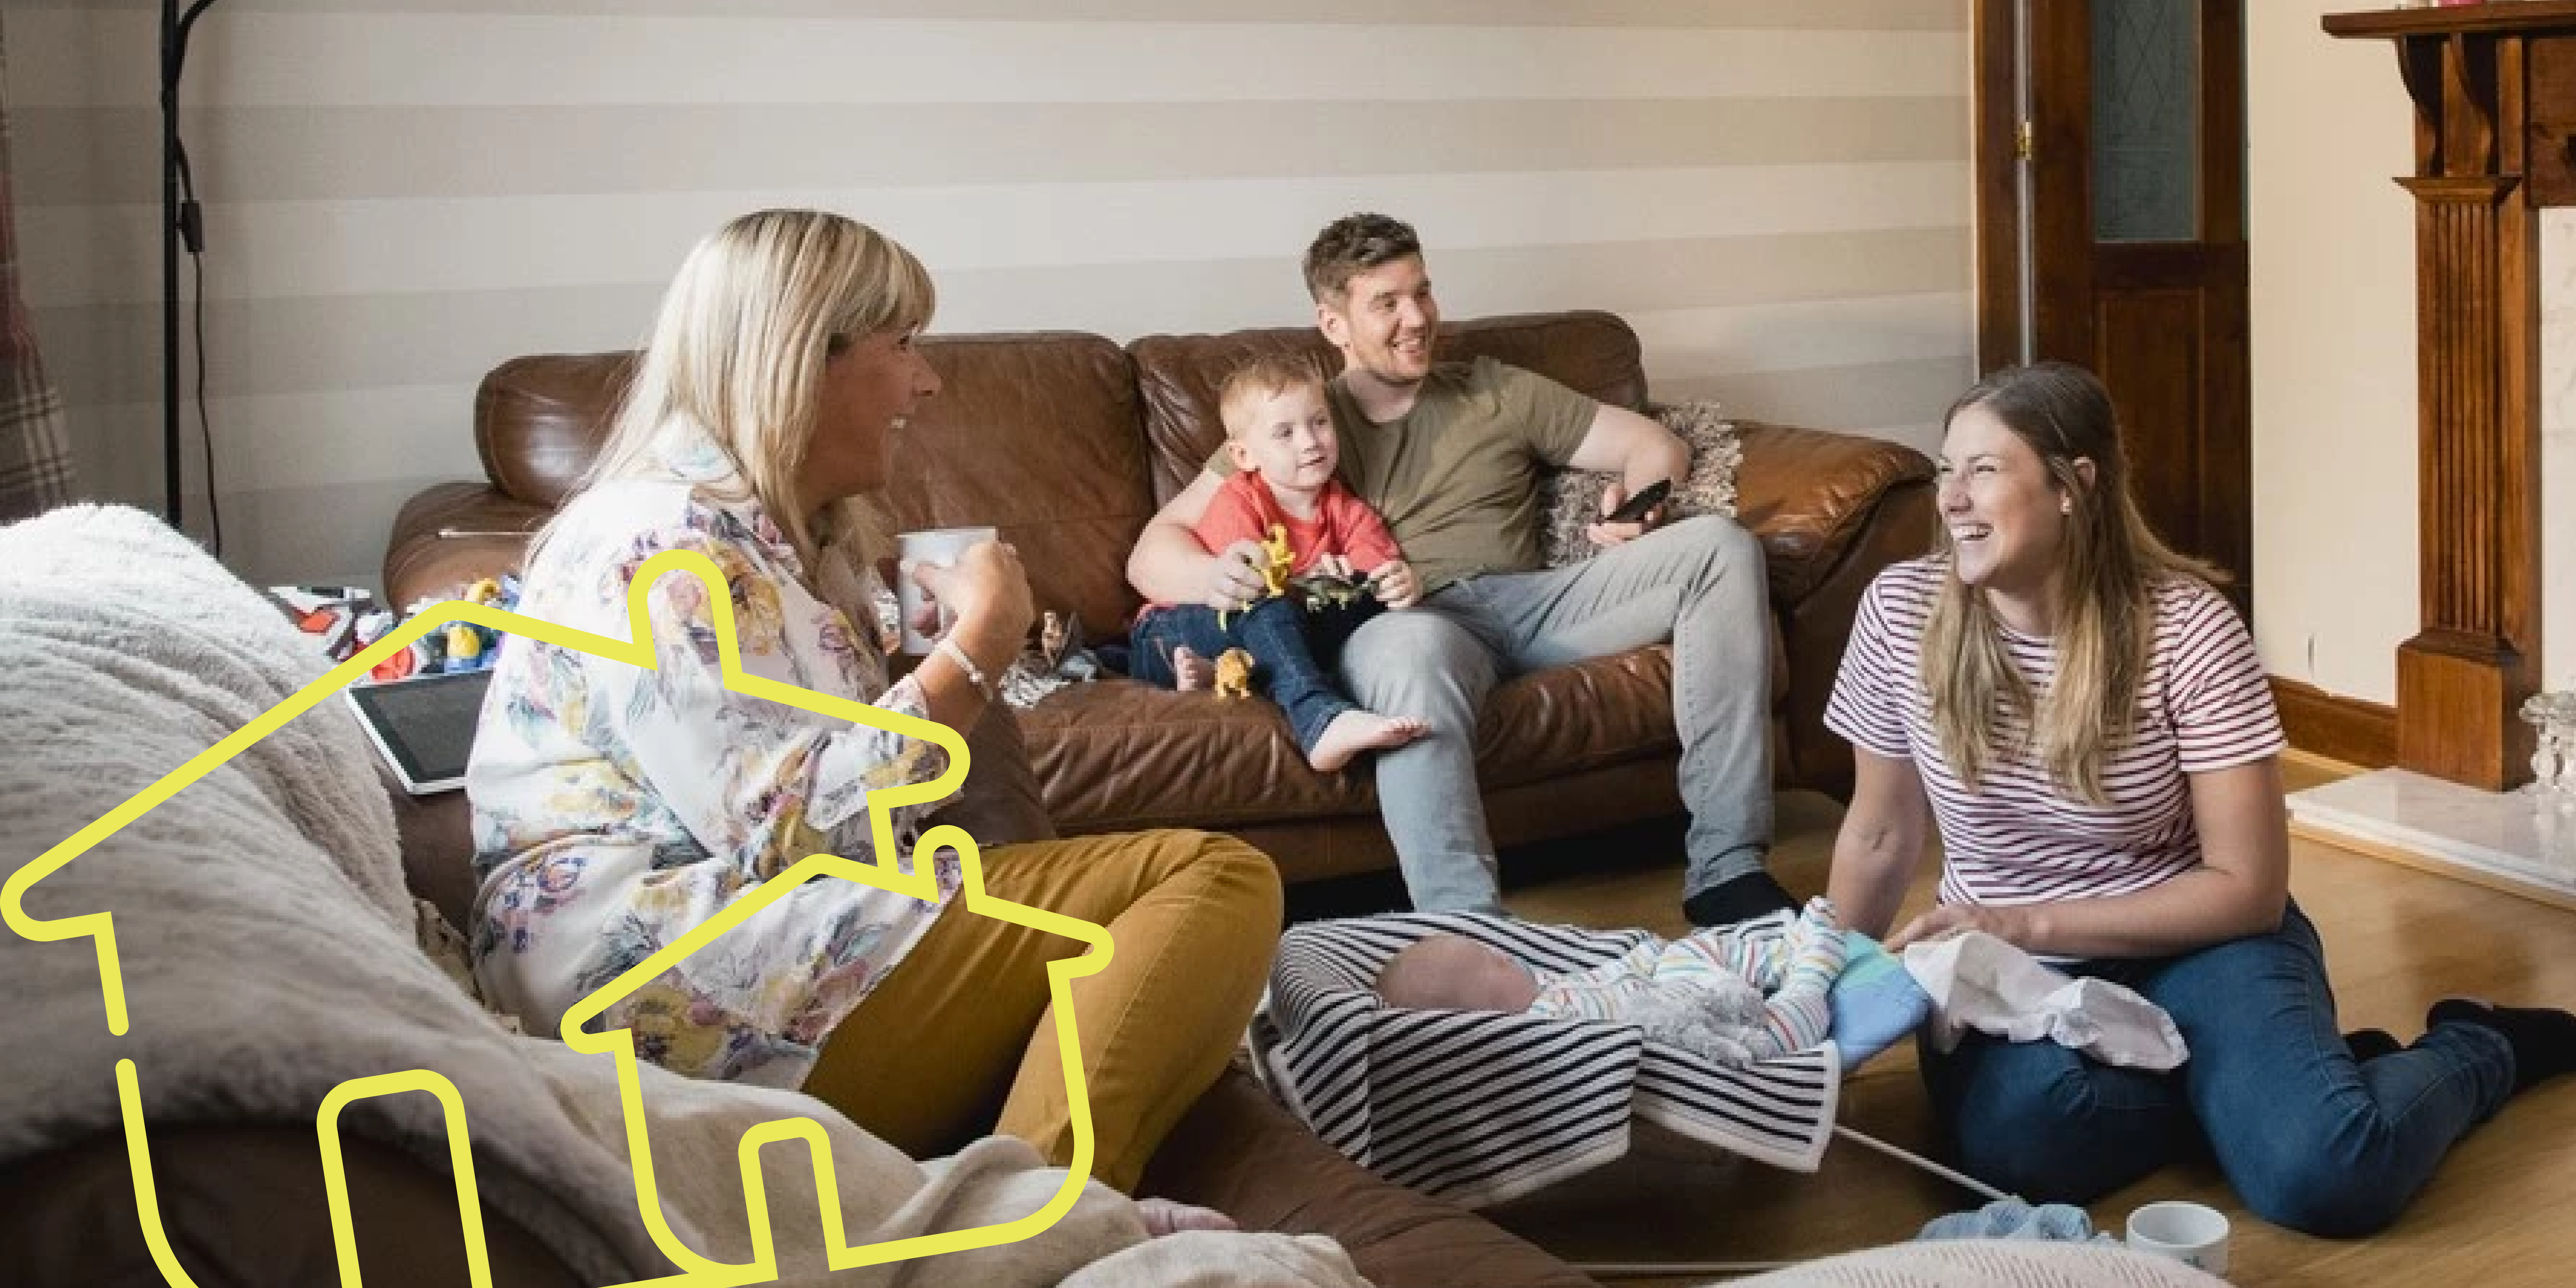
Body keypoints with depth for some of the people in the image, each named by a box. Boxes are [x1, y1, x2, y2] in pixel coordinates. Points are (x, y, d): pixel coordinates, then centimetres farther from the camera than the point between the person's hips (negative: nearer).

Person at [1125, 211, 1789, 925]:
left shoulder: (1496, 392, 22)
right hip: (1411, 623, -4)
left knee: (1720, 547, -17)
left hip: (1531, 601, 4)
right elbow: (1152, 552, 6)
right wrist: (1210, 576, -20)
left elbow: (1656, 445, 21)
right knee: (1411, 643, -42)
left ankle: (1725, 867, -22)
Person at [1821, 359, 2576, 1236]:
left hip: (2195, 943, -1)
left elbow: (2248, 889, -14)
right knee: (2017, 1133, -35)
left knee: (2323, 1173, -28)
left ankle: (2478, 1049, 9)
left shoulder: (2186, 627, -16)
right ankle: (2230, 1078, -2)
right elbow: (1878, 837, 6)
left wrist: (2027, 924, -21)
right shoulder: (1900, 613, -8)